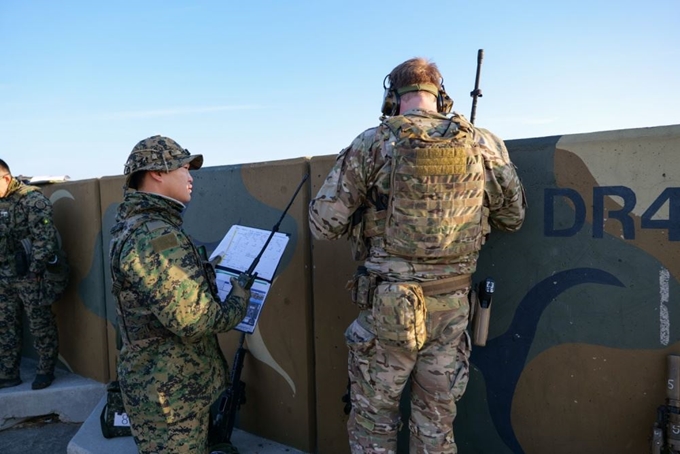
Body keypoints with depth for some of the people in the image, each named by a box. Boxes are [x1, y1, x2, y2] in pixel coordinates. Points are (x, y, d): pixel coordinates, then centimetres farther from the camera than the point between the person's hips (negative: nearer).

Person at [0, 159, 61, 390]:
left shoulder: (32, 199, -12)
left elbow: (45, 238, -18)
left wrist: (35, 271, -17)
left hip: (30, 278, -8)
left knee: (41, 327, 4)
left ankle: (45, 371, 18)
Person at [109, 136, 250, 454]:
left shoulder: (133, 224, 8)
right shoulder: (155, 236, -25)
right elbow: (194, 321, -28)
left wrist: (211, 269, 9)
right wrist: (239, 299, -11)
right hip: (169, 393, -10)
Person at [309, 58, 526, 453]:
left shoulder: (373, 143, -8)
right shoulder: (485, 145, 0)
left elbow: (324, 224, -6)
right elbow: (513, 217, 12)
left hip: (388, 306, -2)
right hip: (452, 306, 3)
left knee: (373, 420, 17)